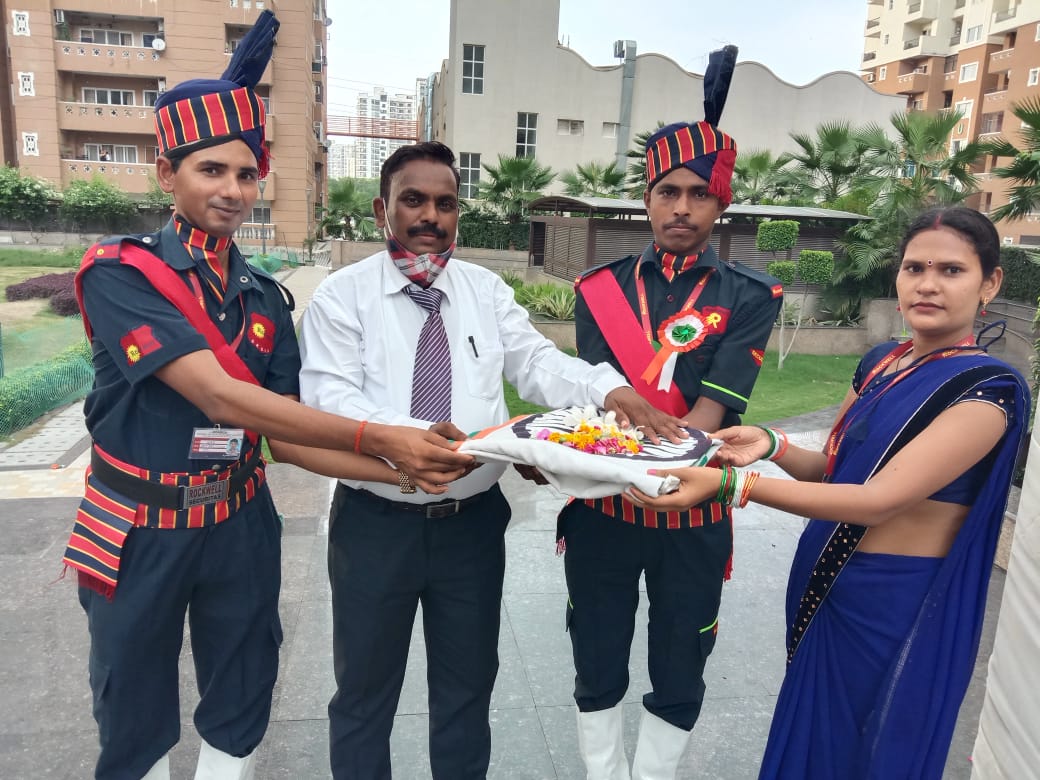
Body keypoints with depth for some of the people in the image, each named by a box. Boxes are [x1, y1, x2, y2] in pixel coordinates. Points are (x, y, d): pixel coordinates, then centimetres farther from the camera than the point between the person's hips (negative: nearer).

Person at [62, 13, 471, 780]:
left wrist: (405, 470, -17)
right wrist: (382, 437, -31)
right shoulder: (119, 272, -15)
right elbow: (222, 398, -27)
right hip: (138, 533, -4)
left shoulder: (266, 298, 1)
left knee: (241, 709, 17)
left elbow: (284, 430, -4)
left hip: (241, 526, 4)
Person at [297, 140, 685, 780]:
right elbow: (328, 397, -16)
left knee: (469, 684, 21)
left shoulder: (487, 290, 5)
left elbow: (538, 363, -5)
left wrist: (612, 388, -25)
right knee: (365, 689, 16)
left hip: (473, 521, 3)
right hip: (376, 522, -2)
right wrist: (406, 435, -34)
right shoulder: (342, 296, -5)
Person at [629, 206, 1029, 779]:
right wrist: (771, 446, -12)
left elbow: (880, 499, -27)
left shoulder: (990, 389, -18)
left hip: (900, 608, -6)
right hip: (824, 586, 6)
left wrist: (731, 484, -34)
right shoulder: (880, 361, 4)